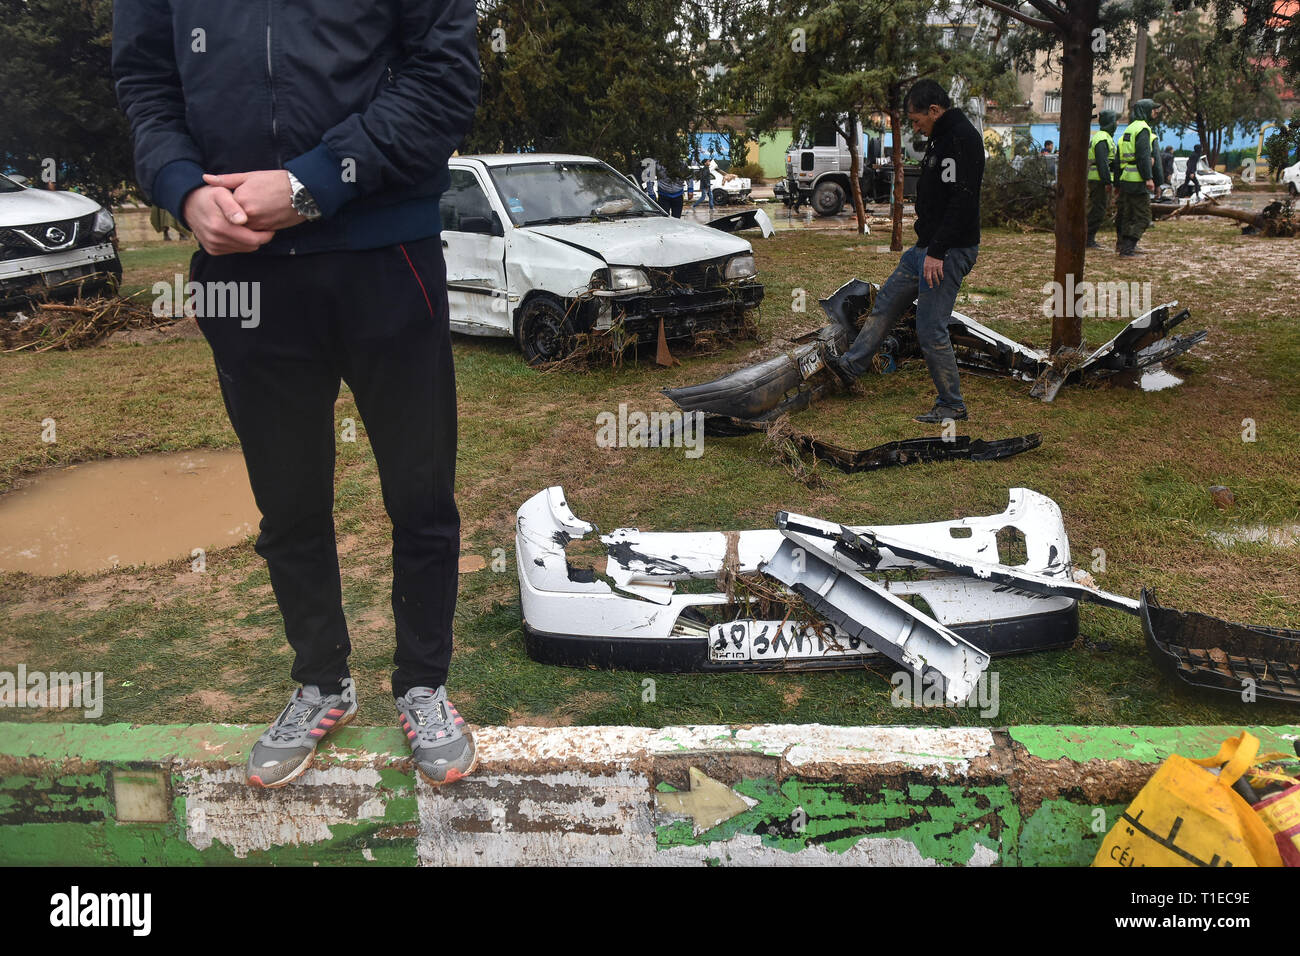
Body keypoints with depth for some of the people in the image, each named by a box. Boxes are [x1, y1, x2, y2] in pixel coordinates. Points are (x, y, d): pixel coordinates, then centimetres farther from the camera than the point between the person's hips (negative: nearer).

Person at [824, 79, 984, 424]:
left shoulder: (962, 139, -17)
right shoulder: (942, 138, 15)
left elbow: (961, 200, -25)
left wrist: (937, 252, -27)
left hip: (948, 252, -10)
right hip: (926, 247, 10)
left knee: (931, 329, -6)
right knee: (887, 301, 18)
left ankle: (953, 405, 6)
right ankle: (851, 365, 30)